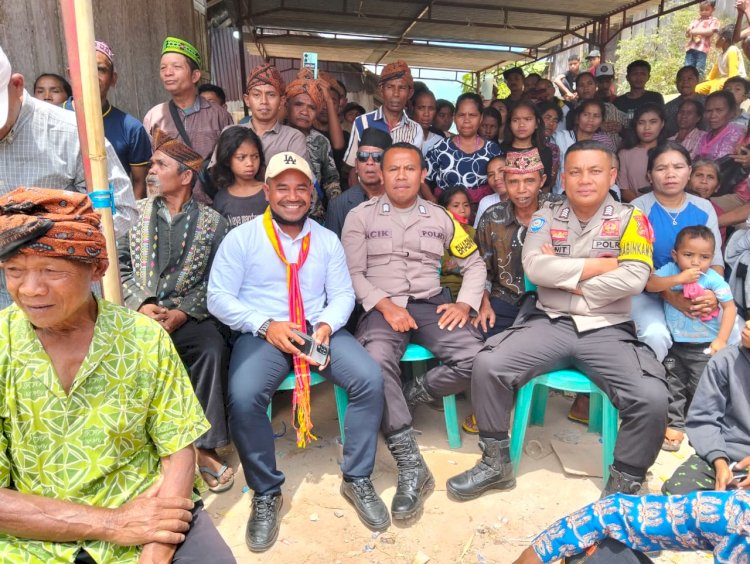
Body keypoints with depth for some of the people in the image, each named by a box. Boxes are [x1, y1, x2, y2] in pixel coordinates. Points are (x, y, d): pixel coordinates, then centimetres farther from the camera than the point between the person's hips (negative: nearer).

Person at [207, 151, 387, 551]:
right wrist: (265, 324, -18)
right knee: (243, 398, -31)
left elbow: (343, 294, 6)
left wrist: (326, 326, -15)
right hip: (262, 334, -2)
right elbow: (218, 297, -5)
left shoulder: (327, 239, 11)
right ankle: (266, 493, -4)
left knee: (371, 380, -21)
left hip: (318, 329, 3)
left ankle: (357, 479, 1)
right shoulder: (241, 238, 0)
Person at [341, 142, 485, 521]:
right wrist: (385, 305, -16)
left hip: (430, 304, 3)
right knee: (376, 360, -35)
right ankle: (411, 467, -29)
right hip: (380, 307, -2)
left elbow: (474, 264, 16)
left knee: (474, 359, -24)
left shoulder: (441, 217, 13)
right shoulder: (360, 216, 6)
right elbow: (353, 273, -1)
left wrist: (465, 304, -1)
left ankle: (406, 398, -4)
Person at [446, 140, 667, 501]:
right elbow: (534, 268, -9)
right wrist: (598, 265, -9)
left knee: (652, 398, -25)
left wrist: (566, 278, -8)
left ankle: (623, 486, 1)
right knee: (487, 365, -21)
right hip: (550, 322, 1)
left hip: (608, 330, -1)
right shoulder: (546, 217, 8)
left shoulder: (630, 219, 4)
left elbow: (634, 279, -12)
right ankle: (496, 462, 0)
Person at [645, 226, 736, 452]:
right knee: (672, 385, 9)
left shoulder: (714, 279, -12)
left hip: (704, 346, -1)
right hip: (674, 344, 2)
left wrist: (721, 340, -17)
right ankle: (674, 425, 21)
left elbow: (730, 307, -12)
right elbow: (650, 284, -24)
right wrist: (679, 279, -33)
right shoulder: (670, 270, -8)